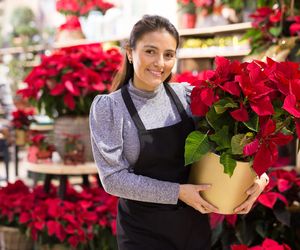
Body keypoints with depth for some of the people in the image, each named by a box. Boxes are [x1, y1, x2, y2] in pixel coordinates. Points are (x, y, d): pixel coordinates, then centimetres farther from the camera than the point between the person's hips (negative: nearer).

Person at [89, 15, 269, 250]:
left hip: (194, 221, 4)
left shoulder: (187, 95, -3)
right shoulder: (108, 107, -12)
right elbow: (114, 177, -15)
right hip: (143, 229, -4)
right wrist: (178, 192, -19)